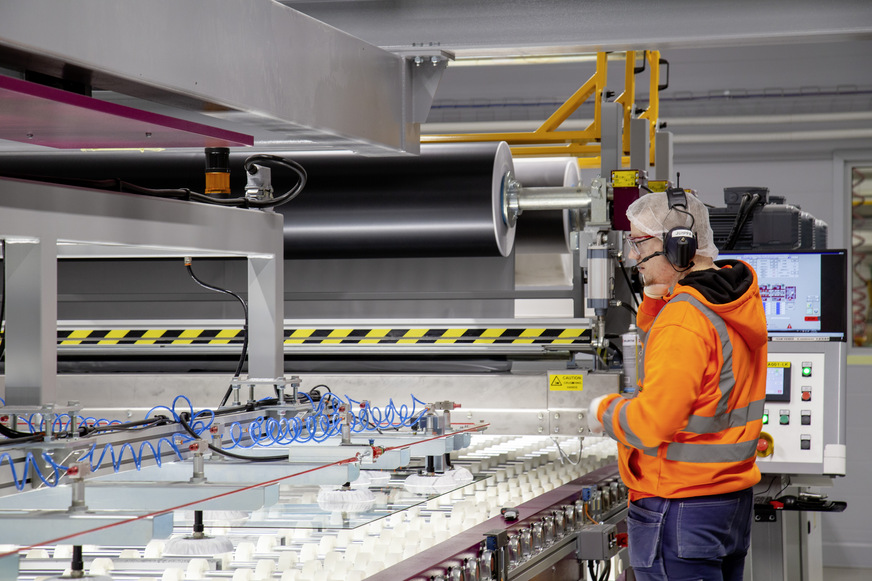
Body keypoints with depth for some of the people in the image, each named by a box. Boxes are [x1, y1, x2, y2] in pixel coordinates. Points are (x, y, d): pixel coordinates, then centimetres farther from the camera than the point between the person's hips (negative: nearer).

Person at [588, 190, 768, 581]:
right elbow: (654, 339, 23)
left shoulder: (684, 317, -22)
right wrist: (655, 295, 5)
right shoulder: (739, 300, 7)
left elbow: (651, 424, -24)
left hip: (681, 510, -10)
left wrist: (604, 411, -6)